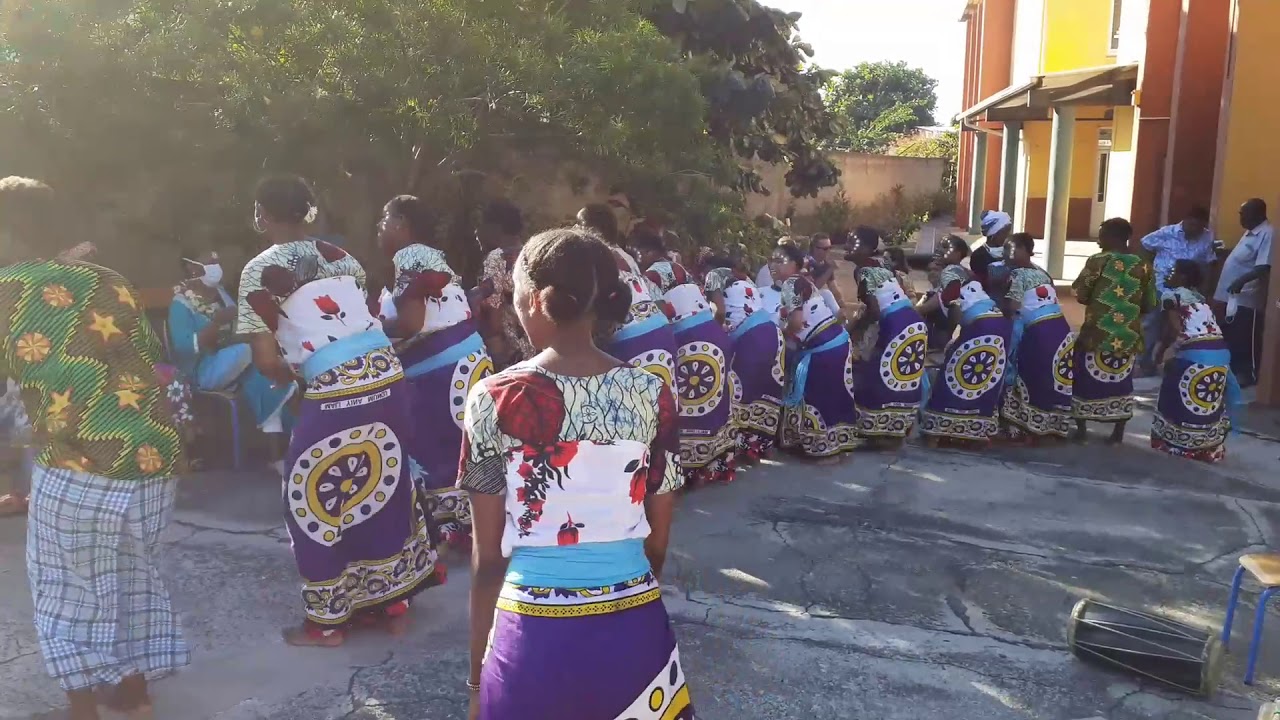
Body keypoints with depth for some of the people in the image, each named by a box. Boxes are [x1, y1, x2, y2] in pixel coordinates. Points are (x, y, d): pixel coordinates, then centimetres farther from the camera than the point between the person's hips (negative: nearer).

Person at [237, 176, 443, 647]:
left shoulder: (259, 271, -1)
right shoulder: (340, 257, 14)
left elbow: (266, 361, -6)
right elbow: (367, 316, 14)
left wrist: (290, 375, 14)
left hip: (334, 400, -6)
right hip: (389, 383, 6)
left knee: (317, 504, 13)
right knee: (386, 491, 20)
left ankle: (328, 622, 24)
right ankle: (393, 603, 32)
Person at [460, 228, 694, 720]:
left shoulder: (494, 400, -9)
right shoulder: (653, 395, -4)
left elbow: (488, 556, -5)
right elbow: (658, 541, 4)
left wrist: (478, 671, 6)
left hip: (534, 636, -1)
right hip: (634, 630, 2)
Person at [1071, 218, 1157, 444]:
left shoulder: (1098, 261, -8)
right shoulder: (1144, 266, 3)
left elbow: (1080, 294, -4)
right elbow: (1149, 305, 7)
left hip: (1097, 334, -3)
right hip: (1128, 337, 4)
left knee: (1084, 380, 11)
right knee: (1121, 383, 15)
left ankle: (1081, 430, 13)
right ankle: (1118, 433, 19)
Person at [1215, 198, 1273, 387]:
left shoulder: (1267, 234, -16)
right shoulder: (1251, 232, 16)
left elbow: (1264, 267, -26)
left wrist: (1242, 280, -36)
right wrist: (1223, 251, 18)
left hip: (1246, 298, -10)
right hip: (1233, 296, 10)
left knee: (1245, 340, -2)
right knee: (1230, 337, 17)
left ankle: (1248, 375, 8)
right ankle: (1234, 371, 28)